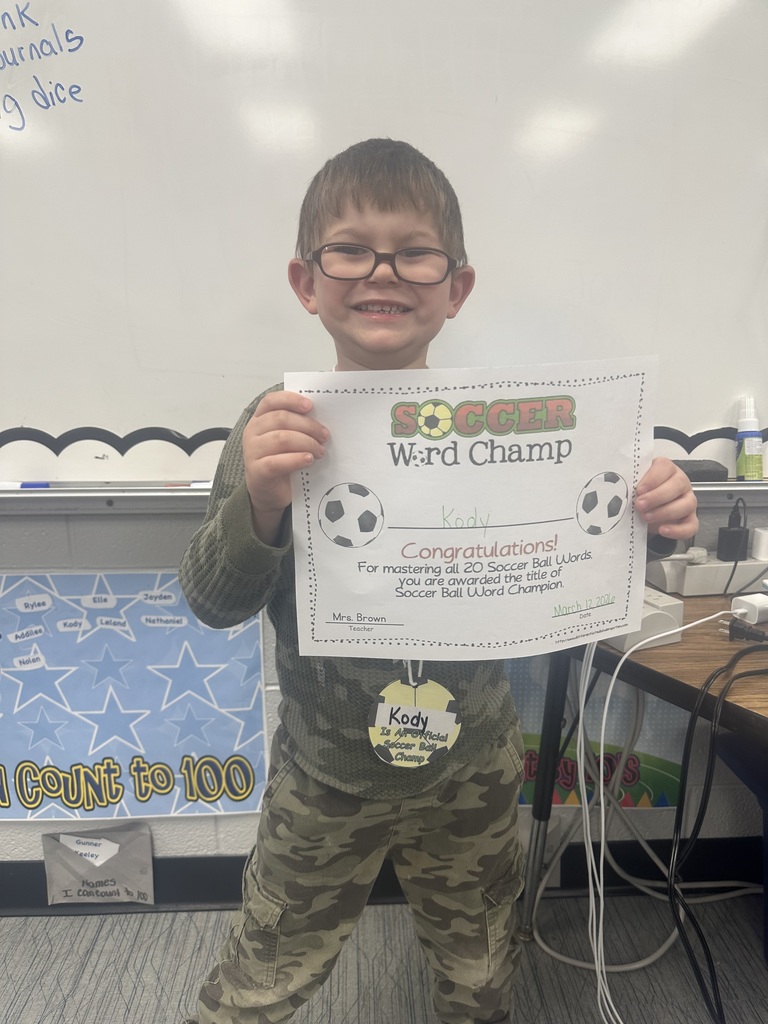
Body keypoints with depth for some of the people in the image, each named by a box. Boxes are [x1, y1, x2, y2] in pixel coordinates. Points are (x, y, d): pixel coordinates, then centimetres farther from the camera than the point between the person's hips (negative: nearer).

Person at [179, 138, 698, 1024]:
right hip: (326, 778, -1)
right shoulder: (280, 428, -16)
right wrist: (258, 505, -36)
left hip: (473, 774, 2)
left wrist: (649, 522, -21)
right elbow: (213, 604, -17)